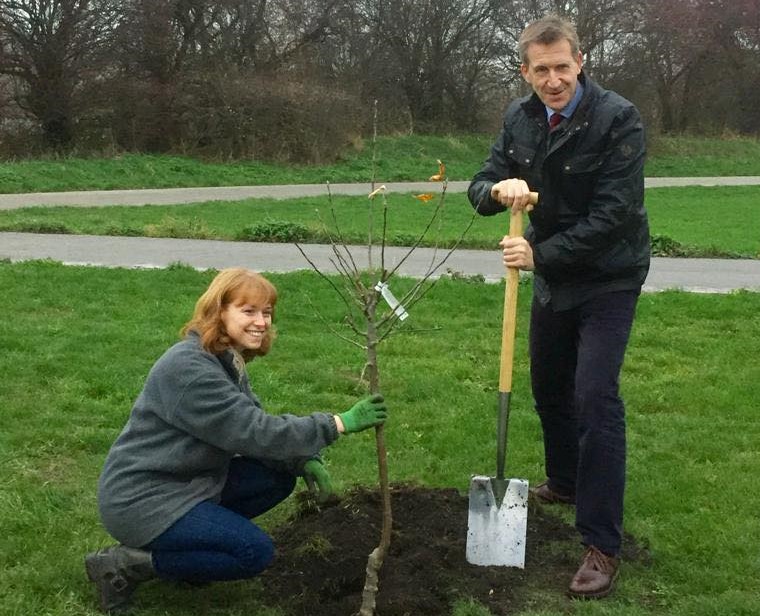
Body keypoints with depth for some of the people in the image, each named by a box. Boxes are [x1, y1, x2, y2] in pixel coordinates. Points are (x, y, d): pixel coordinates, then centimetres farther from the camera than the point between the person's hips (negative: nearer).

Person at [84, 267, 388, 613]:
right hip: (141, 498, -9)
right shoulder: (189, 368, -25)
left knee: (280, 478, 3)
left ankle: (189, 537, 10)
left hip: (187, 481, 9)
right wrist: (341, 423, -28)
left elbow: (254, 427, 8)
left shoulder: (228, 359, 5)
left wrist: (304, 461, -10)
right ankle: (125, 564, -6)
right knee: (255, 552, -15)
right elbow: (255, 433, -29)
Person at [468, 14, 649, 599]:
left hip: (608, 280, -6)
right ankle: (565, 483, 43)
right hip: (552, 276, 7)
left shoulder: (618, 119, -21)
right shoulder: (520, 118, -2)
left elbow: (613, 214, -25)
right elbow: (480, 188, 0)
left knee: (595, 396, -15)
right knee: (549, 388, 18)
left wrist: (541, 254, -25)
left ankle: (603, 545, -8)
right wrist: (499, 189, -23)